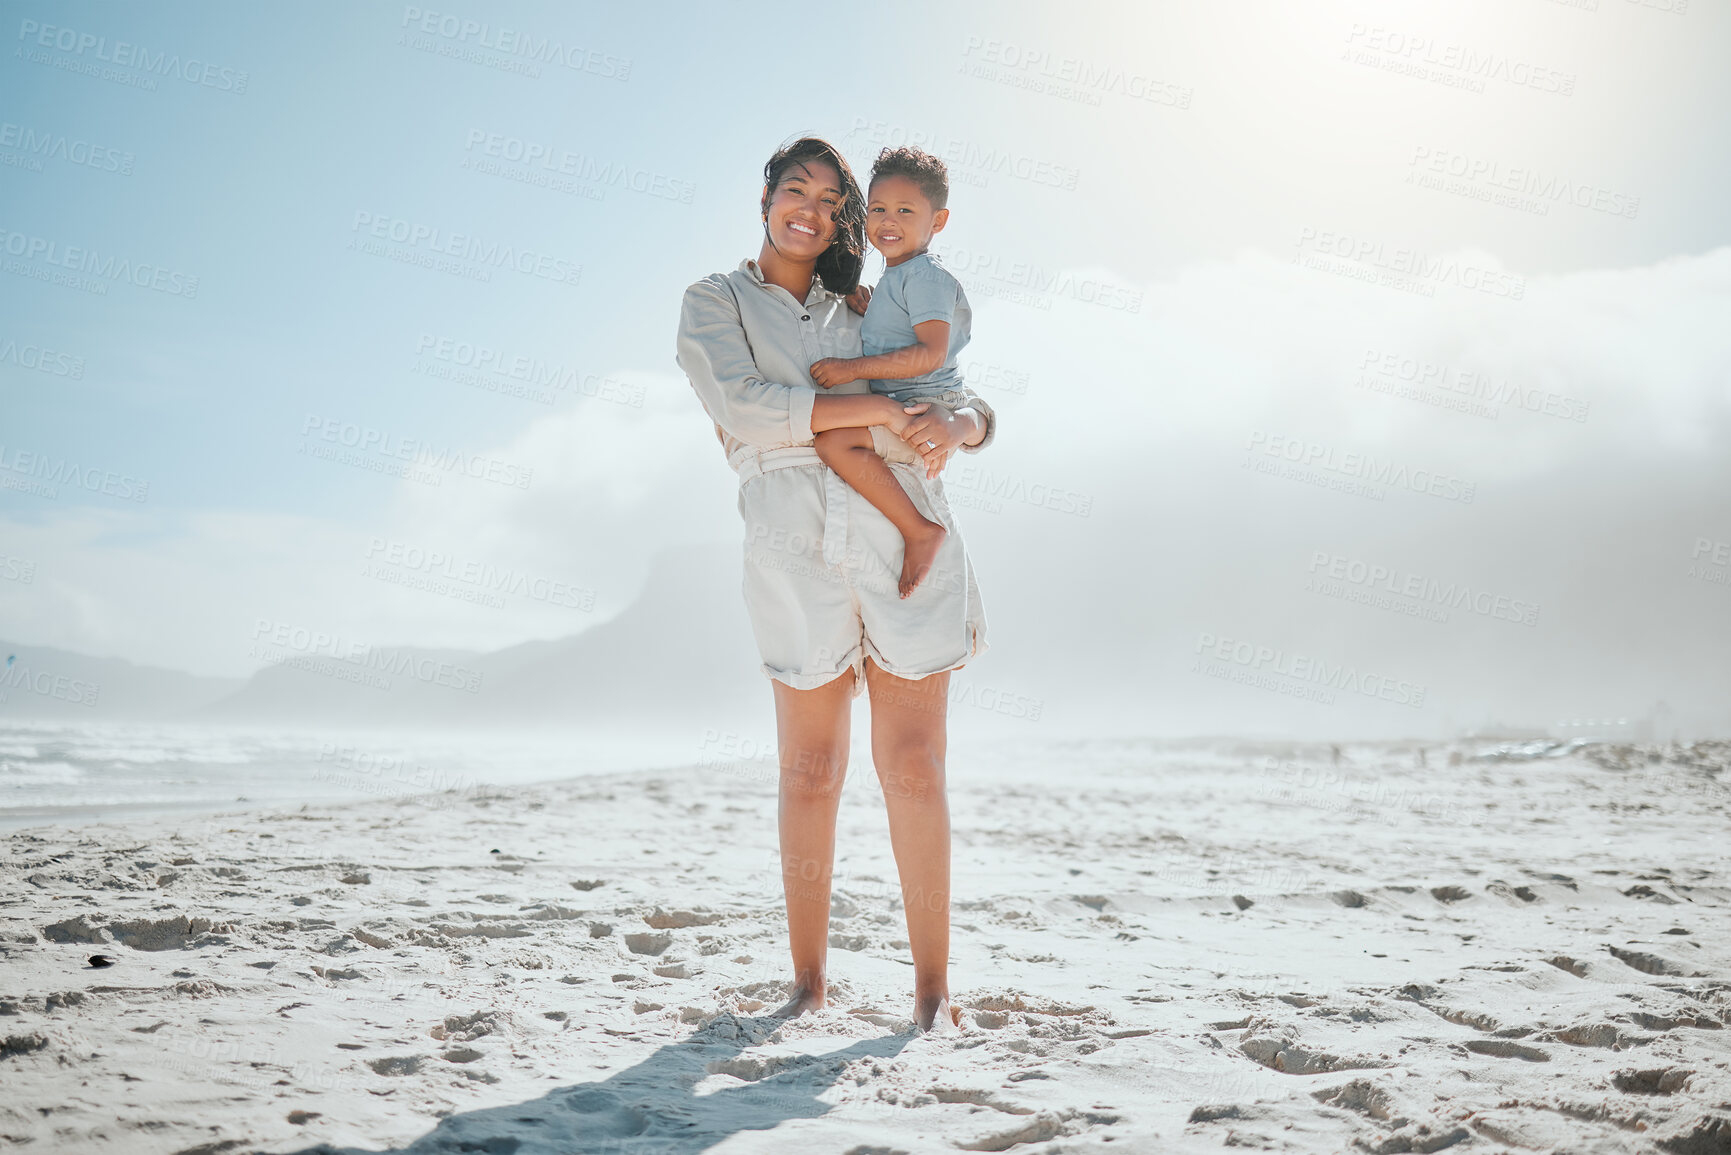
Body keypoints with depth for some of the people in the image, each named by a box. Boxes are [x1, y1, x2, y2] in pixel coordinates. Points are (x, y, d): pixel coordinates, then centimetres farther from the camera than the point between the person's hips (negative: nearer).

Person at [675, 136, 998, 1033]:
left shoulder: (864, 311, 23)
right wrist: (873, 410, -12)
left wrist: (955, 425, -6)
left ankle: (932, 986, 4)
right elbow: (740, 405, -7)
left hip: (903, 535, 2)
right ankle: (808, 979, 15)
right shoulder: (714, 303, 13)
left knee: (914, 768, -3)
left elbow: (970, 407, 19)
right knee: (810, 775, 2)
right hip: (795, 545, -2)